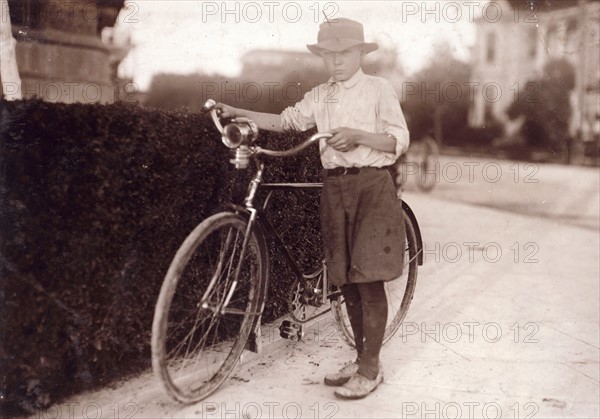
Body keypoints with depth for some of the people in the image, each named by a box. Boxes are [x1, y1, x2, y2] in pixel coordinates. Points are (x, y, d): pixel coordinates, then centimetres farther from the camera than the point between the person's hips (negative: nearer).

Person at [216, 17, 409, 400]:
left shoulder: (379, 88, 0)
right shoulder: (320, 96, 14)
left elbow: (399, 141, -5)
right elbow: (287, 120, 7)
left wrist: (357, 135, -19)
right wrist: (239, 112, -2)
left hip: (371, 187, -5)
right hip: (335, 188, 5)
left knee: (369, 279, -5)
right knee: (346, 279, 8)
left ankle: (371, 368, 4)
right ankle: (361, 358, 22)